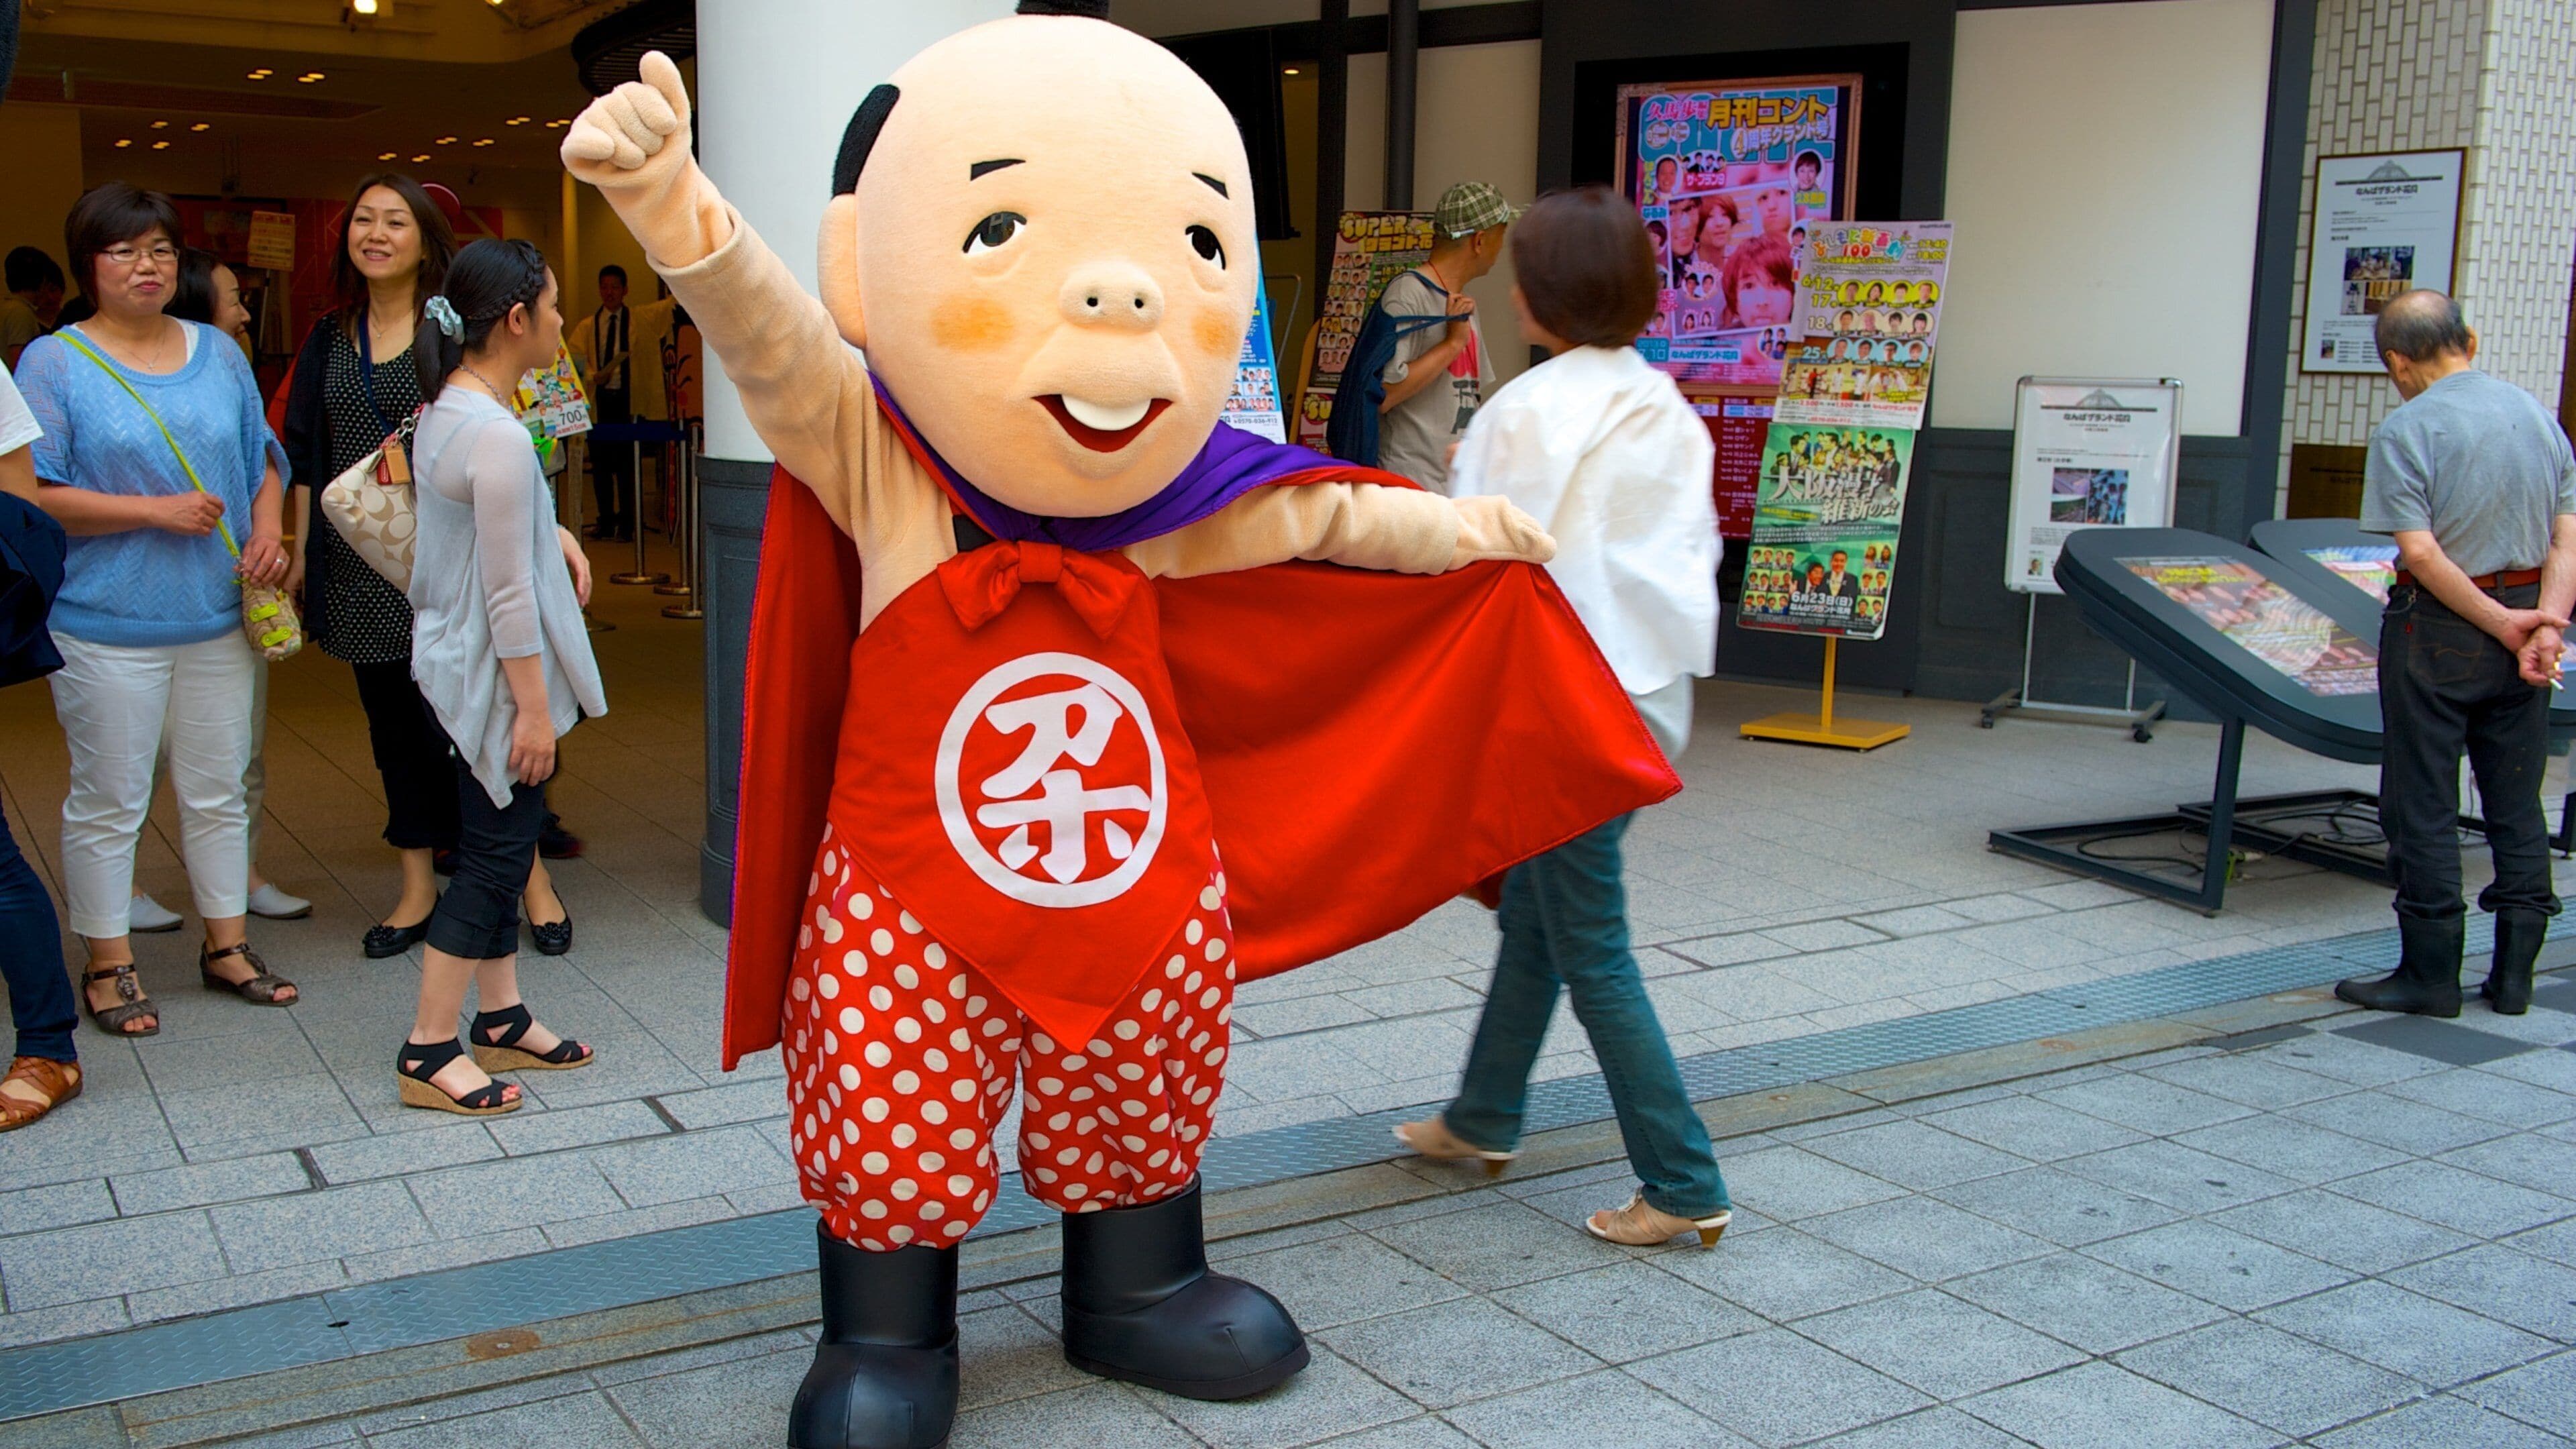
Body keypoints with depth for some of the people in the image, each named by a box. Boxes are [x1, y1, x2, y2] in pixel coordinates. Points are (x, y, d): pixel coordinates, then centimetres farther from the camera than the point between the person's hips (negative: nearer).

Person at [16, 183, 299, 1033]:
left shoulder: (219, 353, 10)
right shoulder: (55, 362, -5)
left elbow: (263, 458, 17)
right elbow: (34, 494, -11)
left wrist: (267, 531, -2)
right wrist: (157, 511, -17)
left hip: (220, 617, 5)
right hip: (108, 626, -4)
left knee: (219, 792, 13)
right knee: (109, 803, 4)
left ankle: (226, 946, 26)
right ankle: (109, 966, 16)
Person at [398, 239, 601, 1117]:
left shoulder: (443, 412, 8)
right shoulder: (499, 436, -22)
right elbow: (508, 594, -22)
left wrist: (553, 534, 10)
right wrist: (533, 708, -18)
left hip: (457, 666, 10)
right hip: (494, 678, -10)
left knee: (501, 845, 17)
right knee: (495, 854, -2)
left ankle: (501, 1019, 28)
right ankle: (430, 1051, 6)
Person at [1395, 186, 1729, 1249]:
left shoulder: (1533, 411, -16)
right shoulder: (1666, 408, 8)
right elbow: (1695, 550, 12)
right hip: (1648, 695, 9)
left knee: (1590, 953, 0)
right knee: (1533, 913, 21)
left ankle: (1684, 1187, 5)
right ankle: (1484, 1117, 37)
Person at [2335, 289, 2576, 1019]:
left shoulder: (2405, 430, -13)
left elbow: (2421, 554, -19)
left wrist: (2503, 624, -13)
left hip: (2439, 628, -6)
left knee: (2424, 809, 3)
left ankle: (2431, 975, 7)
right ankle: (2514, 974, 17)